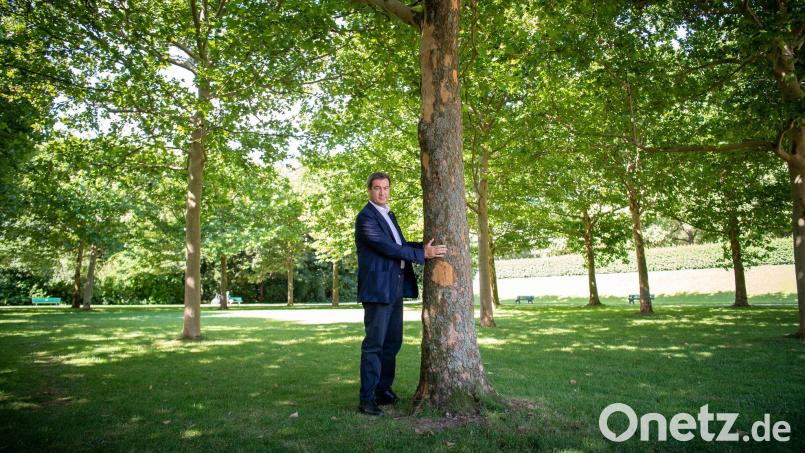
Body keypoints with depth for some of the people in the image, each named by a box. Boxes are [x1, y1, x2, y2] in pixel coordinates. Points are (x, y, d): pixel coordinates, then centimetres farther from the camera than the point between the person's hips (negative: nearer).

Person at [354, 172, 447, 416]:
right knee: (374, 344, -4)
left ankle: (383, 389, 25)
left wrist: (423, 245, 3)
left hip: (395, 288, 9)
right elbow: (387, 247, -17)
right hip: (377, 288, -9)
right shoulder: (365, 217, -10)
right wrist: (423, 254, -16)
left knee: (393, 342, 13)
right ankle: (367, 398, 3)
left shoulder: (389, 215, 18)